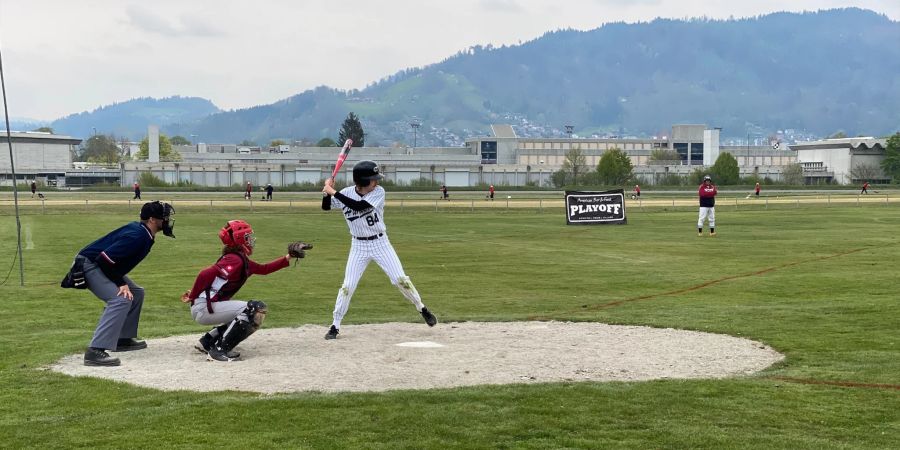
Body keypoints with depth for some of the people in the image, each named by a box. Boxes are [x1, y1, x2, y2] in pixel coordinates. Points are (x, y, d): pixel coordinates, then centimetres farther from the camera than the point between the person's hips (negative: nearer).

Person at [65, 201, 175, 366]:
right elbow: (104, 259, -28)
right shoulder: (137, 236, -25)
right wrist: (121, 284, -22)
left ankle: (123, 339, 22)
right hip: (89, 265, -11)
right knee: (121, 299, -25)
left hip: (102, 267, 11)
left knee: (136, 293, 16)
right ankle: (95, 351, -31)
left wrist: (122, 282, 6)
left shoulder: (145, 234, 5)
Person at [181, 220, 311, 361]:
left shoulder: (242, 260, 14)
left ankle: (208, 341, 19)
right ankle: (220, 350, -17)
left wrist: (289, 256, 21)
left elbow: (264, 269, 24)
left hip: (206, 308, 10)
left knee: (244, 314, 27)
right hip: (204, 308, -10)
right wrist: (192, 297, -15)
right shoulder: (235, 260, -15)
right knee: (257, 309, -17)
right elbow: (206, 274, -25)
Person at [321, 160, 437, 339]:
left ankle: (422, 309, 17)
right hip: (358, 246, 1)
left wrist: (334, 192, -30)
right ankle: (335, 326, 9)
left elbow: (359, 206, -30)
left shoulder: (378, 192, -16)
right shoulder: (346, 193, -8)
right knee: (347, 286, -2)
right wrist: (328, 192, -18)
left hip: (380, 243, -1)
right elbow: (325, 206, 3)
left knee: (400, 279, -4)